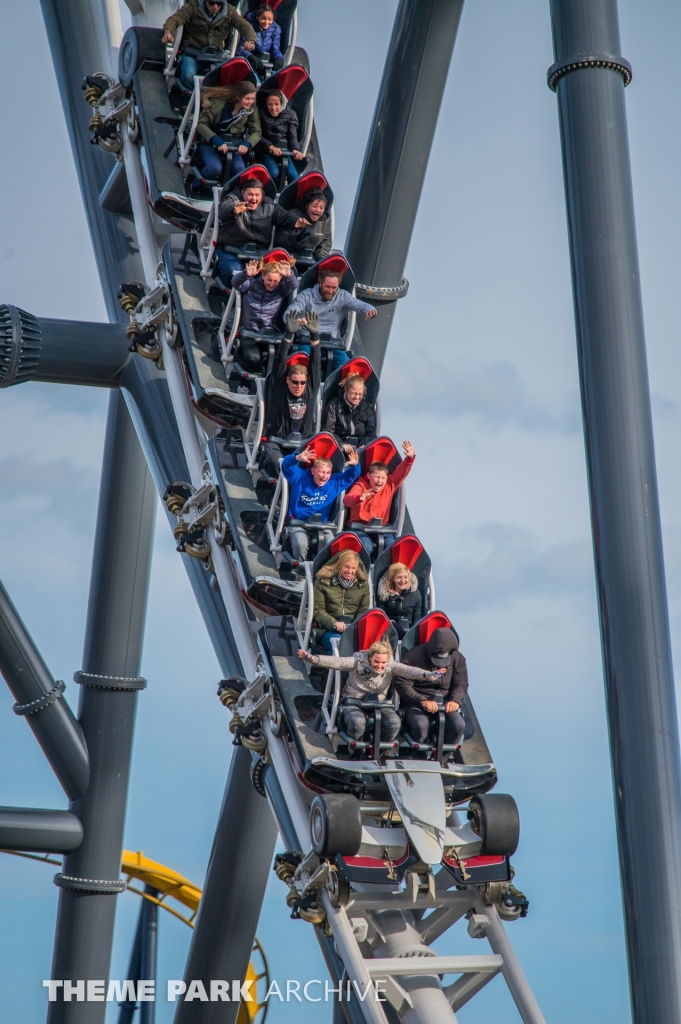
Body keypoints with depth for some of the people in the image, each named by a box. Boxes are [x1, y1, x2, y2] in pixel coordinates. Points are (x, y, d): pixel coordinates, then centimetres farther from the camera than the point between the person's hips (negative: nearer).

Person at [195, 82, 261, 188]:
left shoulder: (252, 110, -7)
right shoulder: (218, 103, -18)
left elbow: (257, 132, -3)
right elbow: (201, 123, -19)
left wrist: (247, 144, -26)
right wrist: (217, 141, -33)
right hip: (209, 143, -3)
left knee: (239, 169, -26)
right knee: (215, 168, -31)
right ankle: (197, 184, 1)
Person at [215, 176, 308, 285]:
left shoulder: (268, 206, 9)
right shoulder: (233, 200, -4)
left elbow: (284, 215, -6)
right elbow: (224, 208, -28)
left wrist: (296, 222, -32)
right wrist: (235, 210, -55)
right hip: (231, 250, -4)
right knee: (234, 273, -31)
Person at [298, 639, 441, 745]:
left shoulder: (391, 666, 0)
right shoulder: (358, 662, -7)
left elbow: (408, 670, -16)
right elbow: (335, 662, -17)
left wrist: (427, 675, -36)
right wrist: (312, 658, -34)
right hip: (354, 702, -2)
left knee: (394, 723, -28)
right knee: (358, 722, -36)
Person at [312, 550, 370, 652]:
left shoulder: (363, 585, 12)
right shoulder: (323, 582, 3)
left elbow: (363, 611, 13)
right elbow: (317, 611, 0)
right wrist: (334, 623, -19)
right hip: (327, 629, -2)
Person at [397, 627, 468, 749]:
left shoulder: (457, 658, 3)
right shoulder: (414, 656, -9)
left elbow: (461, 684, 6)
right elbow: (402, 685, -14)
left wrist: (455, 700, -16)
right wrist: (422, 701, -27)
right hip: (417, 702, -3)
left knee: (458, 725, -25)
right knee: (420, 726, -35)